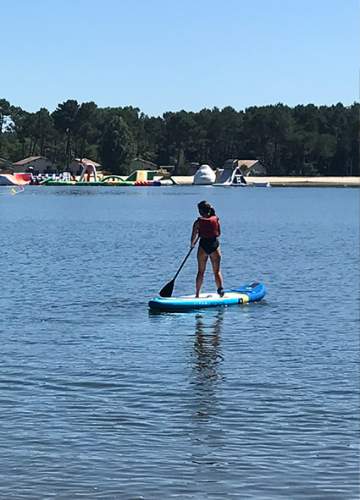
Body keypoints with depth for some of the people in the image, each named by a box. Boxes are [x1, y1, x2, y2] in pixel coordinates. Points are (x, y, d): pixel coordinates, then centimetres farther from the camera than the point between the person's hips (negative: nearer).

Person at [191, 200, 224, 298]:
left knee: (201, 271, 9)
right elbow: (219, 233, 9)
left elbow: (193, 237, -4)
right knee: (217, 271, 9)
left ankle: (197, 294, 11)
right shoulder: (216, 220, -1)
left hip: (203, 246, -1)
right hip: (215, 245, 1)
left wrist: (192, 244, 15)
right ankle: (221, 288, -8)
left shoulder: (198, 222, -8)